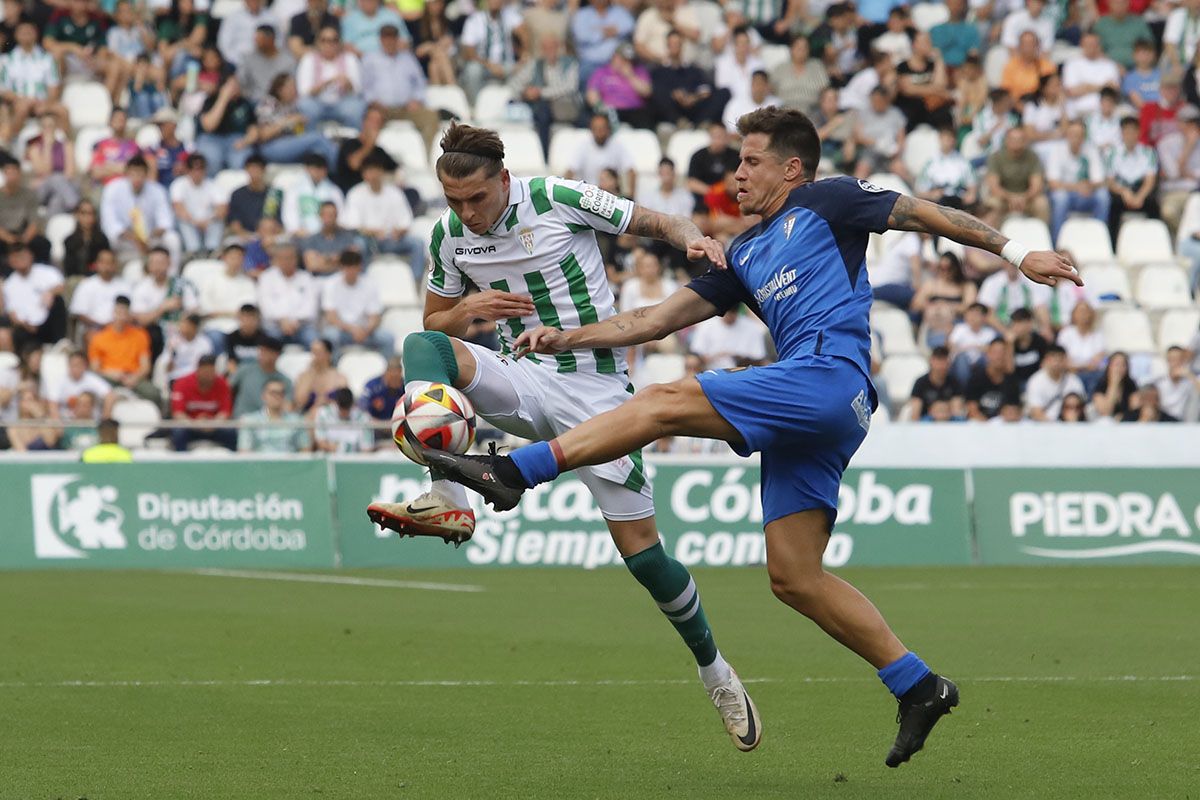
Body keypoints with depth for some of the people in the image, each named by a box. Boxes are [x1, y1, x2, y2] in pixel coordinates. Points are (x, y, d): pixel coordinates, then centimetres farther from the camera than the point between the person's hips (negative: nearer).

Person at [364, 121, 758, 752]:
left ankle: (716, 674, 16)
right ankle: (447, 501, -41)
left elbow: (650, 222, -2)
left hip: (595, 387, -4)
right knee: (421, 348, -26)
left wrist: (692, 239, -24)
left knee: (640, 549, -6)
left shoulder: (558, 200, -12)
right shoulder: (450, 234, 0)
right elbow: (435, 322, 13)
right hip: (523, 382, 4)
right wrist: (468, 309, -10)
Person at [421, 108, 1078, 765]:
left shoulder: (826, 202, 12)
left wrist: (1016, 253, 3)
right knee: (793, 577, 2)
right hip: (804, 418, 9)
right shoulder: (745, 255, 31)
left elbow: (926, 215, 11)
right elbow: (660, 318, 28)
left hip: (830, 373, -9)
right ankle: (918, 686, 4)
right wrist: (568, 339, 18)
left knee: (667, 402, -17)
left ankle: (513, 471, -20)